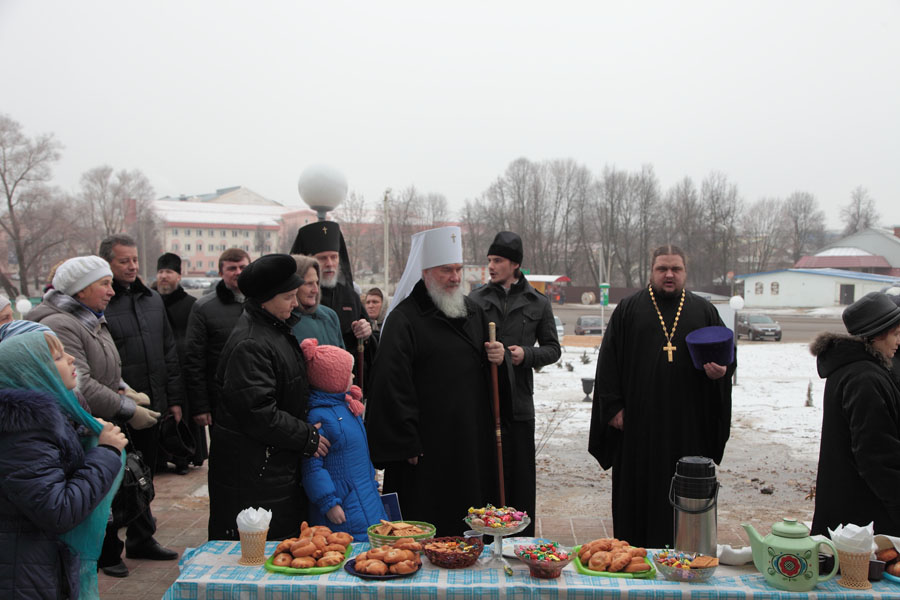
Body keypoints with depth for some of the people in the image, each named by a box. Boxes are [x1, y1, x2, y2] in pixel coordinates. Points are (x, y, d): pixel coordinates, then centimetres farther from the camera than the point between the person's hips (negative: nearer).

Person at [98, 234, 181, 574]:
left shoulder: (153, 300, 11)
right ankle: (107, 551, 20)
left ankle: (141, 540, 33)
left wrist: (174, 398, 11)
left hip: (152, 407, 6)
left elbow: (169, 352, 15)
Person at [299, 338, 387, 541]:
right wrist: (329, 504, -18)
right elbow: (312, 467, -18)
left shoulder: (347, 406, 12)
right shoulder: (318, 417, -18)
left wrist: (372, 484, 28)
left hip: (367, 499, 9)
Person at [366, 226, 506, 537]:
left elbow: (482, 368, 23)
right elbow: (393, 386, -14)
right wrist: (406, 443, -16)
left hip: (472, 439, 7)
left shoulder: (472, 311, 11)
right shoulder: (404, 318, -11)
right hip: (428, 446, -6)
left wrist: (497, 357, -1)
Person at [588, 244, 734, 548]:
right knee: (639, 489, 4)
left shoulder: (705, 311, 10)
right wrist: (613, 406, -6)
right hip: (639, 422, -1)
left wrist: (721, 371, -11)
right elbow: (608, 362, 2)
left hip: (688, 423, 1)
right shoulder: (628, 309, 5)